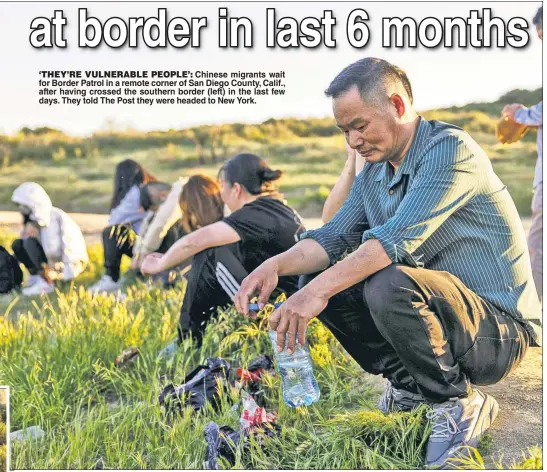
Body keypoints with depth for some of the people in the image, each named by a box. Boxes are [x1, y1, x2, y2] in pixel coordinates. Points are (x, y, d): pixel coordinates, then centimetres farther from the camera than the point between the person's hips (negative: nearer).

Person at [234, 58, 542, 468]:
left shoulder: (450, 149, -18)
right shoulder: (372, 177, 9)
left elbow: (401, 238, -30)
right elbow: (333, 238, 4)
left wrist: (319, 290, -34)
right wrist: (276, 265, -16)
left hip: (500, 331, -8)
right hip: (434, 311, 8)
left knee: (390, 284, -35)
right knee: (318, 278, -1)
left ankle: (459, 404, -12)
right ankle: (410, 383, 8)